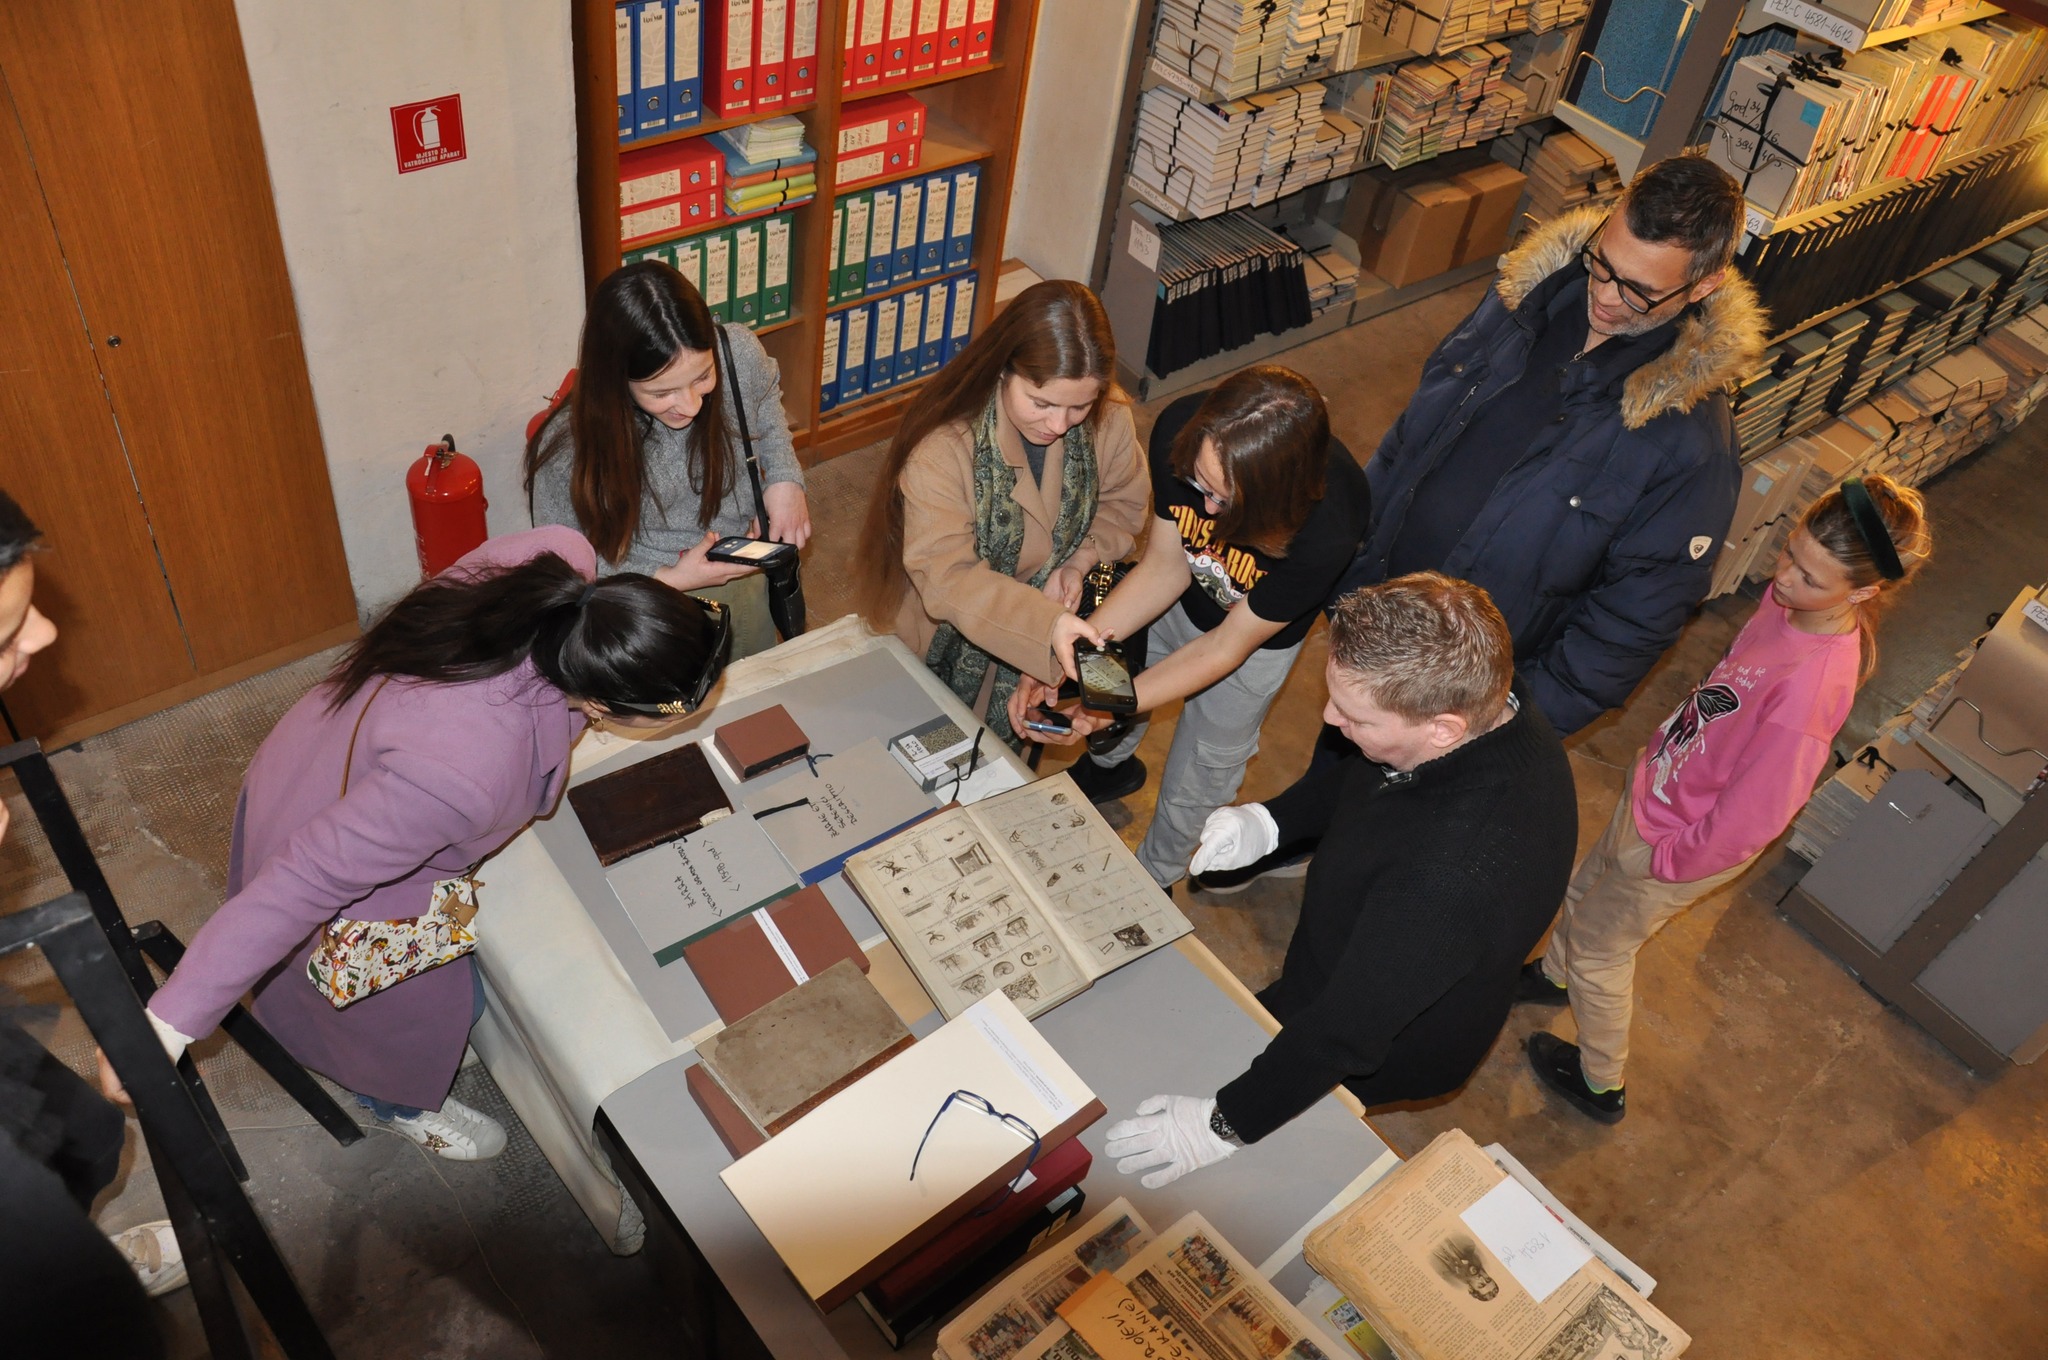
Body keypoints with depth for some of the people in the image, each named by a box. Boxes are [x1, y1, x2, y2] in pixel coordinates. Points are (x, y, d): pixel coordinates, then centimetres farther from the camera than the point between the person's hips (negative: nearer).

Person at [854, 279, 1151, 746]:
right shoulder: (941, 446, -32)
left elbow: (1122, 505, 0)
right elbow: (946, 576, -34)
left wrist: (1080, 561, -20)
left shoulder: (1109, 421, -18)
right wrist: (1046, 621, -48)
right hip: (947, 641, -3)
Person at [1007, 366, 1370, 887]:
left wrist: (1107, 710, -33)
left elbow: (1228, 646, -28)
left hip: (1256, 634, -3)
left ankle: (1151, 883, 51)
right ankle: (1111, 766, 65)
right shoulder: (1183, 429, -36)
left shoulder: (1328, 530, -44)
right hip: (1175, 593, 3)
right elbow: (1165, 564, -21)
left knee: (1194, 786, 17)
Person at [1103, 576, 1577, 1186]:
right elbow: (1353, 775, 1)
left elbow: (1350, 1027, -35)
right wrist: (1270, 820, -12)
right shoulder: (1492, 706, -21)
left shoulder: (1456, 872, -47)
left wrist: (1226, 1125, -24)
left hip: (1394, 1046, -7)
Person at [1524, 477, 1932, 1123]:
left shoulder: (1813, 686, -41)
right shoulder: (1790, 599, -16)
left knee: (1598, 947, 16)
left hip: (1681, 839, -7)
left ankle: (1602, 1086, 43)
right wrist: (1663, 746, 11)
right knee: (1585, 889, 32)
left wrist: (1668, 859, -17)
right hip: (1656, 782, 8)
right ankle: (1553, 975, 64)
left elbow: (1751, 821, -32)